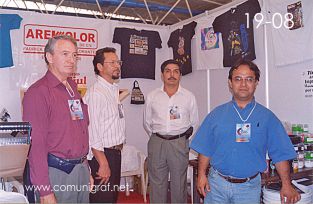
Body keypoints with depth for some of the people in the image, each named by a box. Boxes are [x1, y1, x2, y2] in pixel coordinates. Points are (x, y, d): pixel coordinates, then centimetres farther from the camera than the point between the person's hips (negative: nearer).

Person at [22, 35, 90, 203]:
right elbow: (35, 144, -18)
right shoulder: (38, 92, -14)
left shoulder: (73, 88, 11)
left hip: (81, 169, 8)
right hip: (57, 173, -7)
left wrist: (86, 170, 16)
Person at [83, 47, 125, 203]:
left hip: (115, 153, 9)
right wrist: (103, 164, -23)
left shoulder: (114, 91, 13)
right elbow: (92, 133, -23)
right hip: (102, 155, -9)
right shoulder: (95, 93, -18)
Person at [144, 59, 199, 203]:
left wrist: (182, 137, 8)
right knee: (157, 183, 9)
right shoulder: (152, 96, 6)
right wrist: (156, 137, 10)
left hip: (180, 143, -1)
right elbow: (147, 122, 13)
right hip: (157, 143, 1)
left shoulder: (189, 97, 3)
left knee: (179, 183, 8)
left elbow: (194, 123, 9)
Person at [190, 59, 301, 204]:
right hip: (217, 183, 1)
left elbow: (280, 154, 0)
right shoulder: (217, 114, 2)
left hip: (249, 186, -1)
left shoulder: (267, 117, 0)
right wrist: (201, 175, -5)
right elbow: (205, 149, 2)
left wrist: (286, 185, -5)